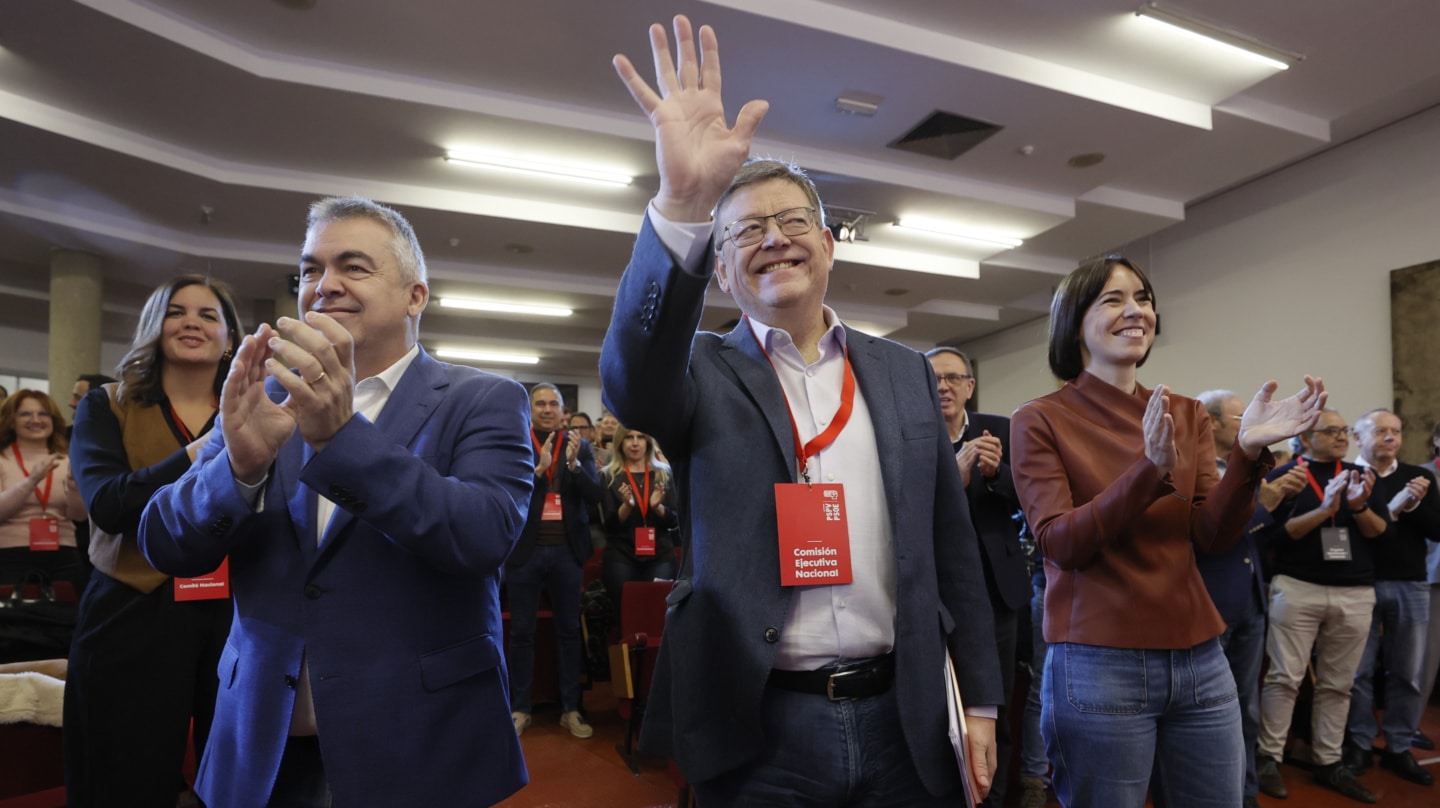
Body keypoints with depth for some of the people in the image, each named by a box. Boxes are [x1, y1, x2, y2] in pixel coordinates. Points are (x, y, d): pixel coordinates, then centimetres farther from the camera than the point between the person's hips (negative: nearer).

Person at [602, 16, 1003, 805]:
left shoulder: (906, 373, 6)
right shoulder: (704, 374, -3)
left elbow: (952, 547, 7)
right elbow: (631, 382, -27)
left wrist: (980, 700, 7)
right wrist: (682, 208, -39)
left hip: (903, 718, 3)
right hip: (760, 730, -2)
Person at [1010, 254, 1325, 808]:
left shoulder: (1188, 415, 9)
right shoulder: (1040, 421, -5)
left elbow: (1213, 537, -1)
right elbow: (1061, 544, -15)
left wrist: (1249, 453, -16)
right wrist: (1151, 468, -26)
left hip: (1200, 661, 5)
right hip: (1097, 666, -4)